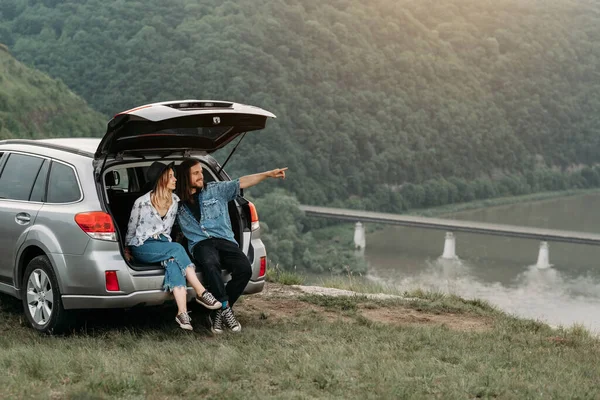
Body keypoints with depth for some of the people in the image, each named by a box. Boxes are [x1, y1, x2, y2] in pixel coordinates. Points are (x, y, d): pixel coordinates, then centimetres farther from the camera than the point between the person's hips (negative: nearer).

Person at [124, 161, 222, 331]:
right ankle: (201, 293, -33)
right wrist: (127, 250, 15)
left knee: (173, 262, -34)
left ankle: (182, 312, -49)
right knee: (177, 249, -32)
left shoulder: (174, 200, 4)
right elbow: (131, 229, 5)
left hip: (163, 245, 4)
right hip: (142, 247, -4)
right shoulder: (142, 202, -9)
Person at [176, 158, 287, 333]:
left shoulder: (215, 190, 12)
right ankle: (226, 309, -26)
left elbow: (241, 183, 5)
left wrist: (268, 174, -4)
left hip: (224, 240, 2)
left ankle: (219, 312, -14)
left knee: (244, 268, -27)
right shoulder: (178, 202, 14)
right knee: (209, 264, -39)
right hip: (200, 244, -2)